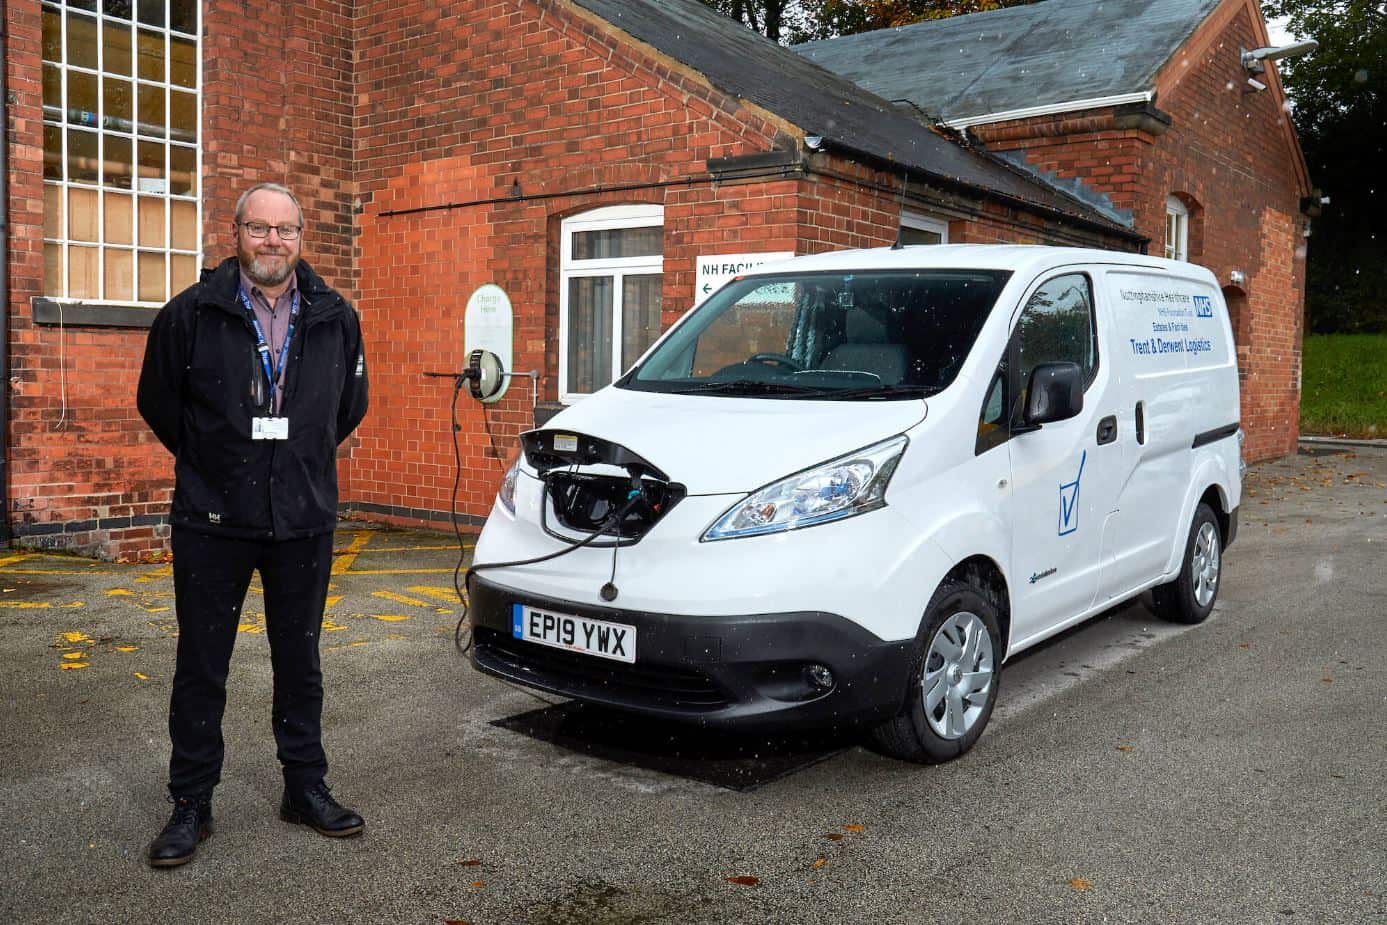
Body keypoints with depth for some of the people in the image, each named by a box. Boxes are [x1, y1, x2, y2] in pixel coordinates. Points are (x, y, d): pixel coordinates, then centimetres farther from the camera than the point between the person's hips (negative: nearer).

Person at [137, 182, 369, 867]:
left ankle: (306, 788, 26)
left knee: (299, 662, 12)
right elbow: (158, 403, 7)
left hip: (304, 522, 2)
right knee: (201, 668, 7)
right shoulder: (191, 314, -5)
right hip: (212, 524, -2)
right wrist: (213, 465, 13)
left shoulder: (335, 318, 3)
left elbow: (350, 406, 17)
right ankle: (191, 805, 20)